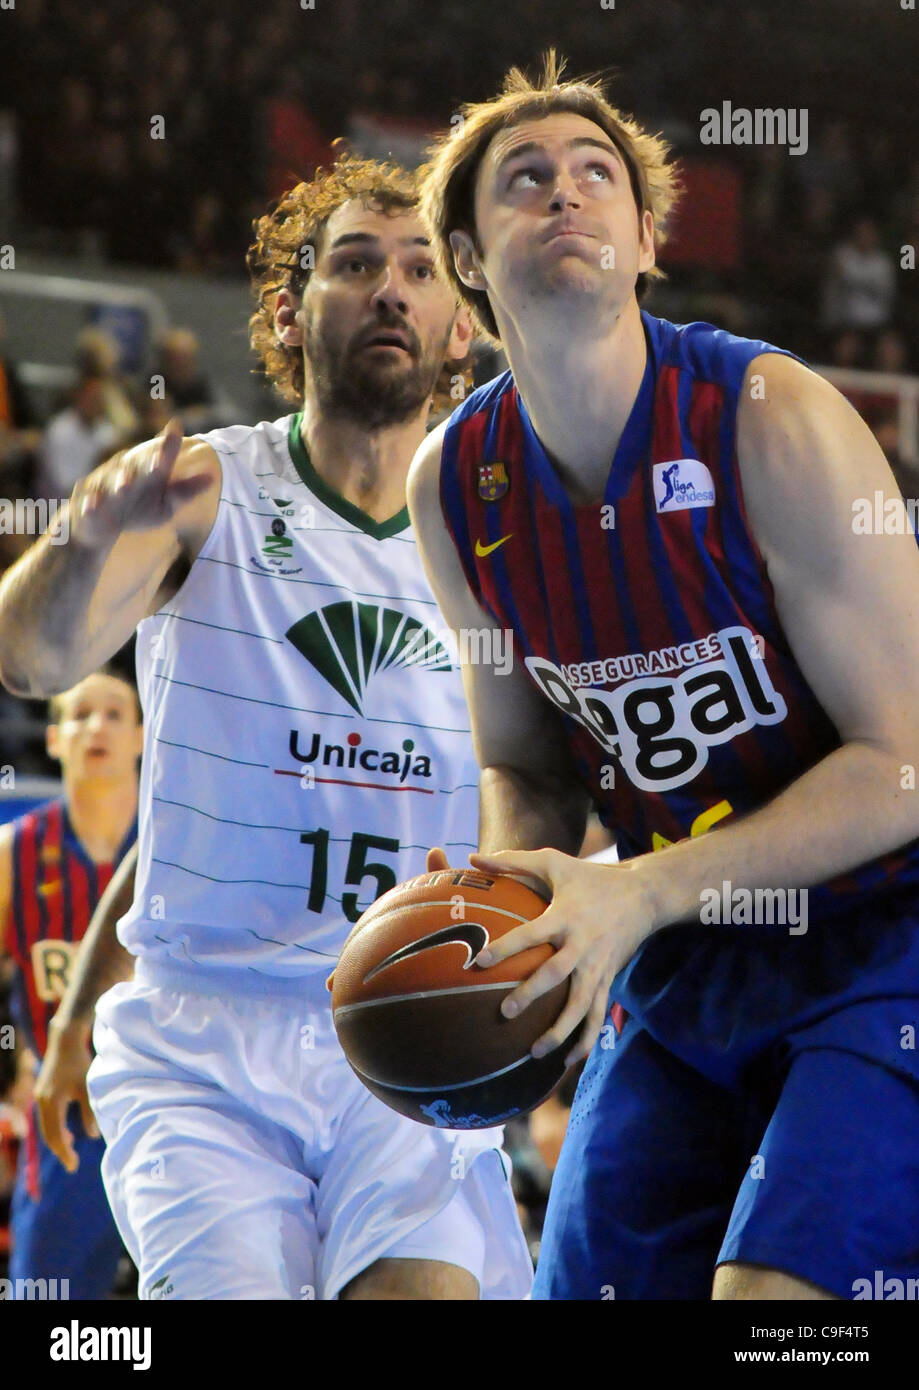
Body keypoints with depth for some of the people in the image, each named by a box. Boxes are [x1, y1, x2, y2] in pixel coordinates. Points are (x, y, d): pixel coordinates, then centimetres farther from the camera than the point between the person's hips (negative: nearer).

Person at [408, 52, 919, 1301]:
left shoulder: (773, 421, -19)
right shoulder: (454, 482, -2)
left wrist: (642, 893, -25)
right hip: (685, 954, 6)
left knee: (773, 1290, -20)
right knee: (591, 1285, 7)